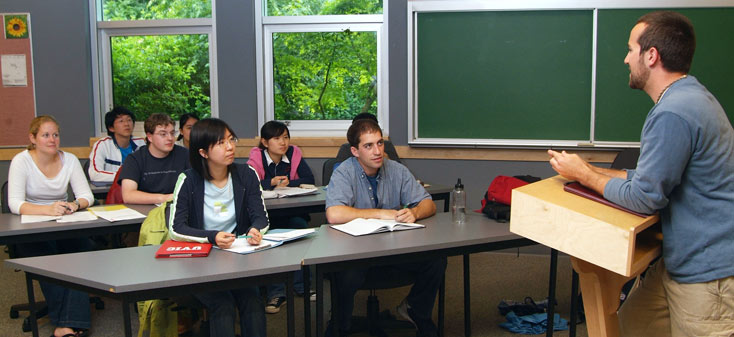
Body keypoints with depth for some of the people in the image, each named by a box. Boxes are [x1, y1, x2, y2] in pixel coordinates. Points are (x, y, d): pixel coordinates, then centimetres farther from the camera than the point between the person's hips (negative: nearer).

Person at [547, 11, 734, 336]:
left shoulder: (672, 115, -25)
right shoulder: (691, 96, 10)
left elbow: (644, 198, -19)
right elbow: (653, 175, 14)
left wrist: (584, 175, -4)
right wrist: (589, 170, 11)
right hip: (683, 262, 10)